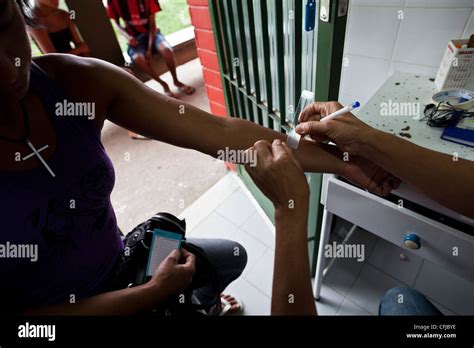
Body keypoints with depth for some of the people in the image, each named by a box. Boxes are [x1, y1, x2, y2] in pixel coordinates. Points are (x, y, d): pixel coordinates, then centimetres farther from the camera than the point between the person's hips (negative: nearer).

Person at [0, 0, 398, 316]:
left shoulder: (79, 80, -22)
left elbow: (221, 133, -26)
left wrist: (343, 164, -22)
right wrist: (154, 292, -19)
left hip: (118, 263, 2)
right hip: (58, 304, -1)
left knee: (232, 256, 12)